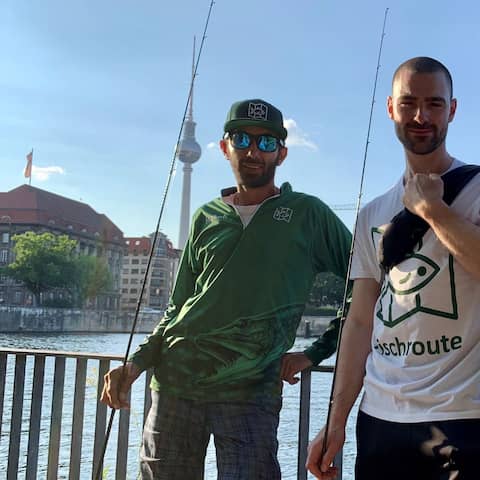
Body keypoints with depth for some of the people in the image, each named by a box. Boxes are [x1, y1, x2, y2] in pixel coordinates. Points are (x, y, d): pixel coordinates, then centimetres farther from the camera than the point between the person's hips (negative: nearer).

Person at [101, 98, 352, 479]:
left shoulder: (308, 215, 3)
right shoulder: (207, 219, 13)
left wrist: (316, 353, -1)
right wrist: (137, 362, 2)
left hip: (250, 391, -3)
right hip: (176, 382, 3)